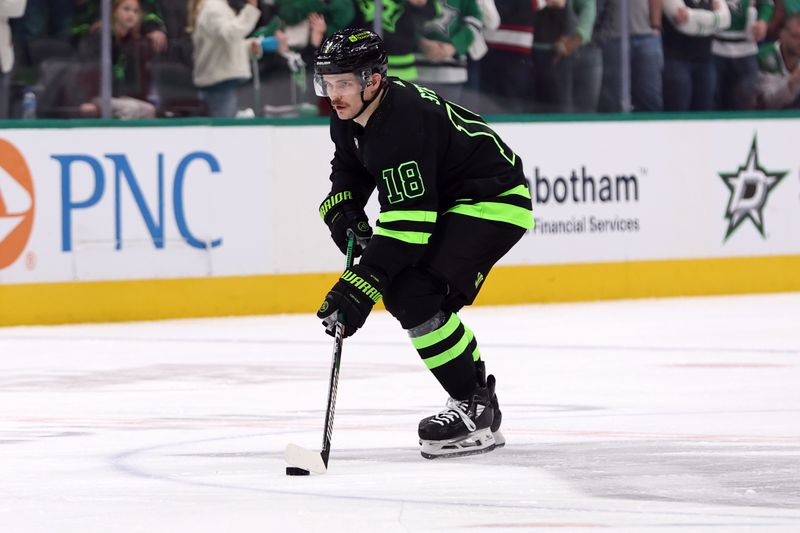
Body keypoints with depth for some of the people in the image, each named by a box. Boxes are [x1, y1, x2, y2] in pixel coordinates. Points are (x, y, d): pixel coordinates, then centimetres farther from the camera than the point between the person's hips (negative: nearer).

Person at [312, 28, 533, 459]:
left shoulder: (402, 123, -31)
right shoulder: (351, 115, -2)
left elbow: (408, 220, -34)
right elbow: (349, 167, 19)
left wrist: (360, 286, -38)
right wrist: (343, 210, -2)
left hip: (496, 201, -11)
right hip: (449, 202, 11)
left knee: (418, 296, -20)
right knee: (398, 291, 10)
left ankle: (477, 411, -12)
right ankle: (475, 395, 21)